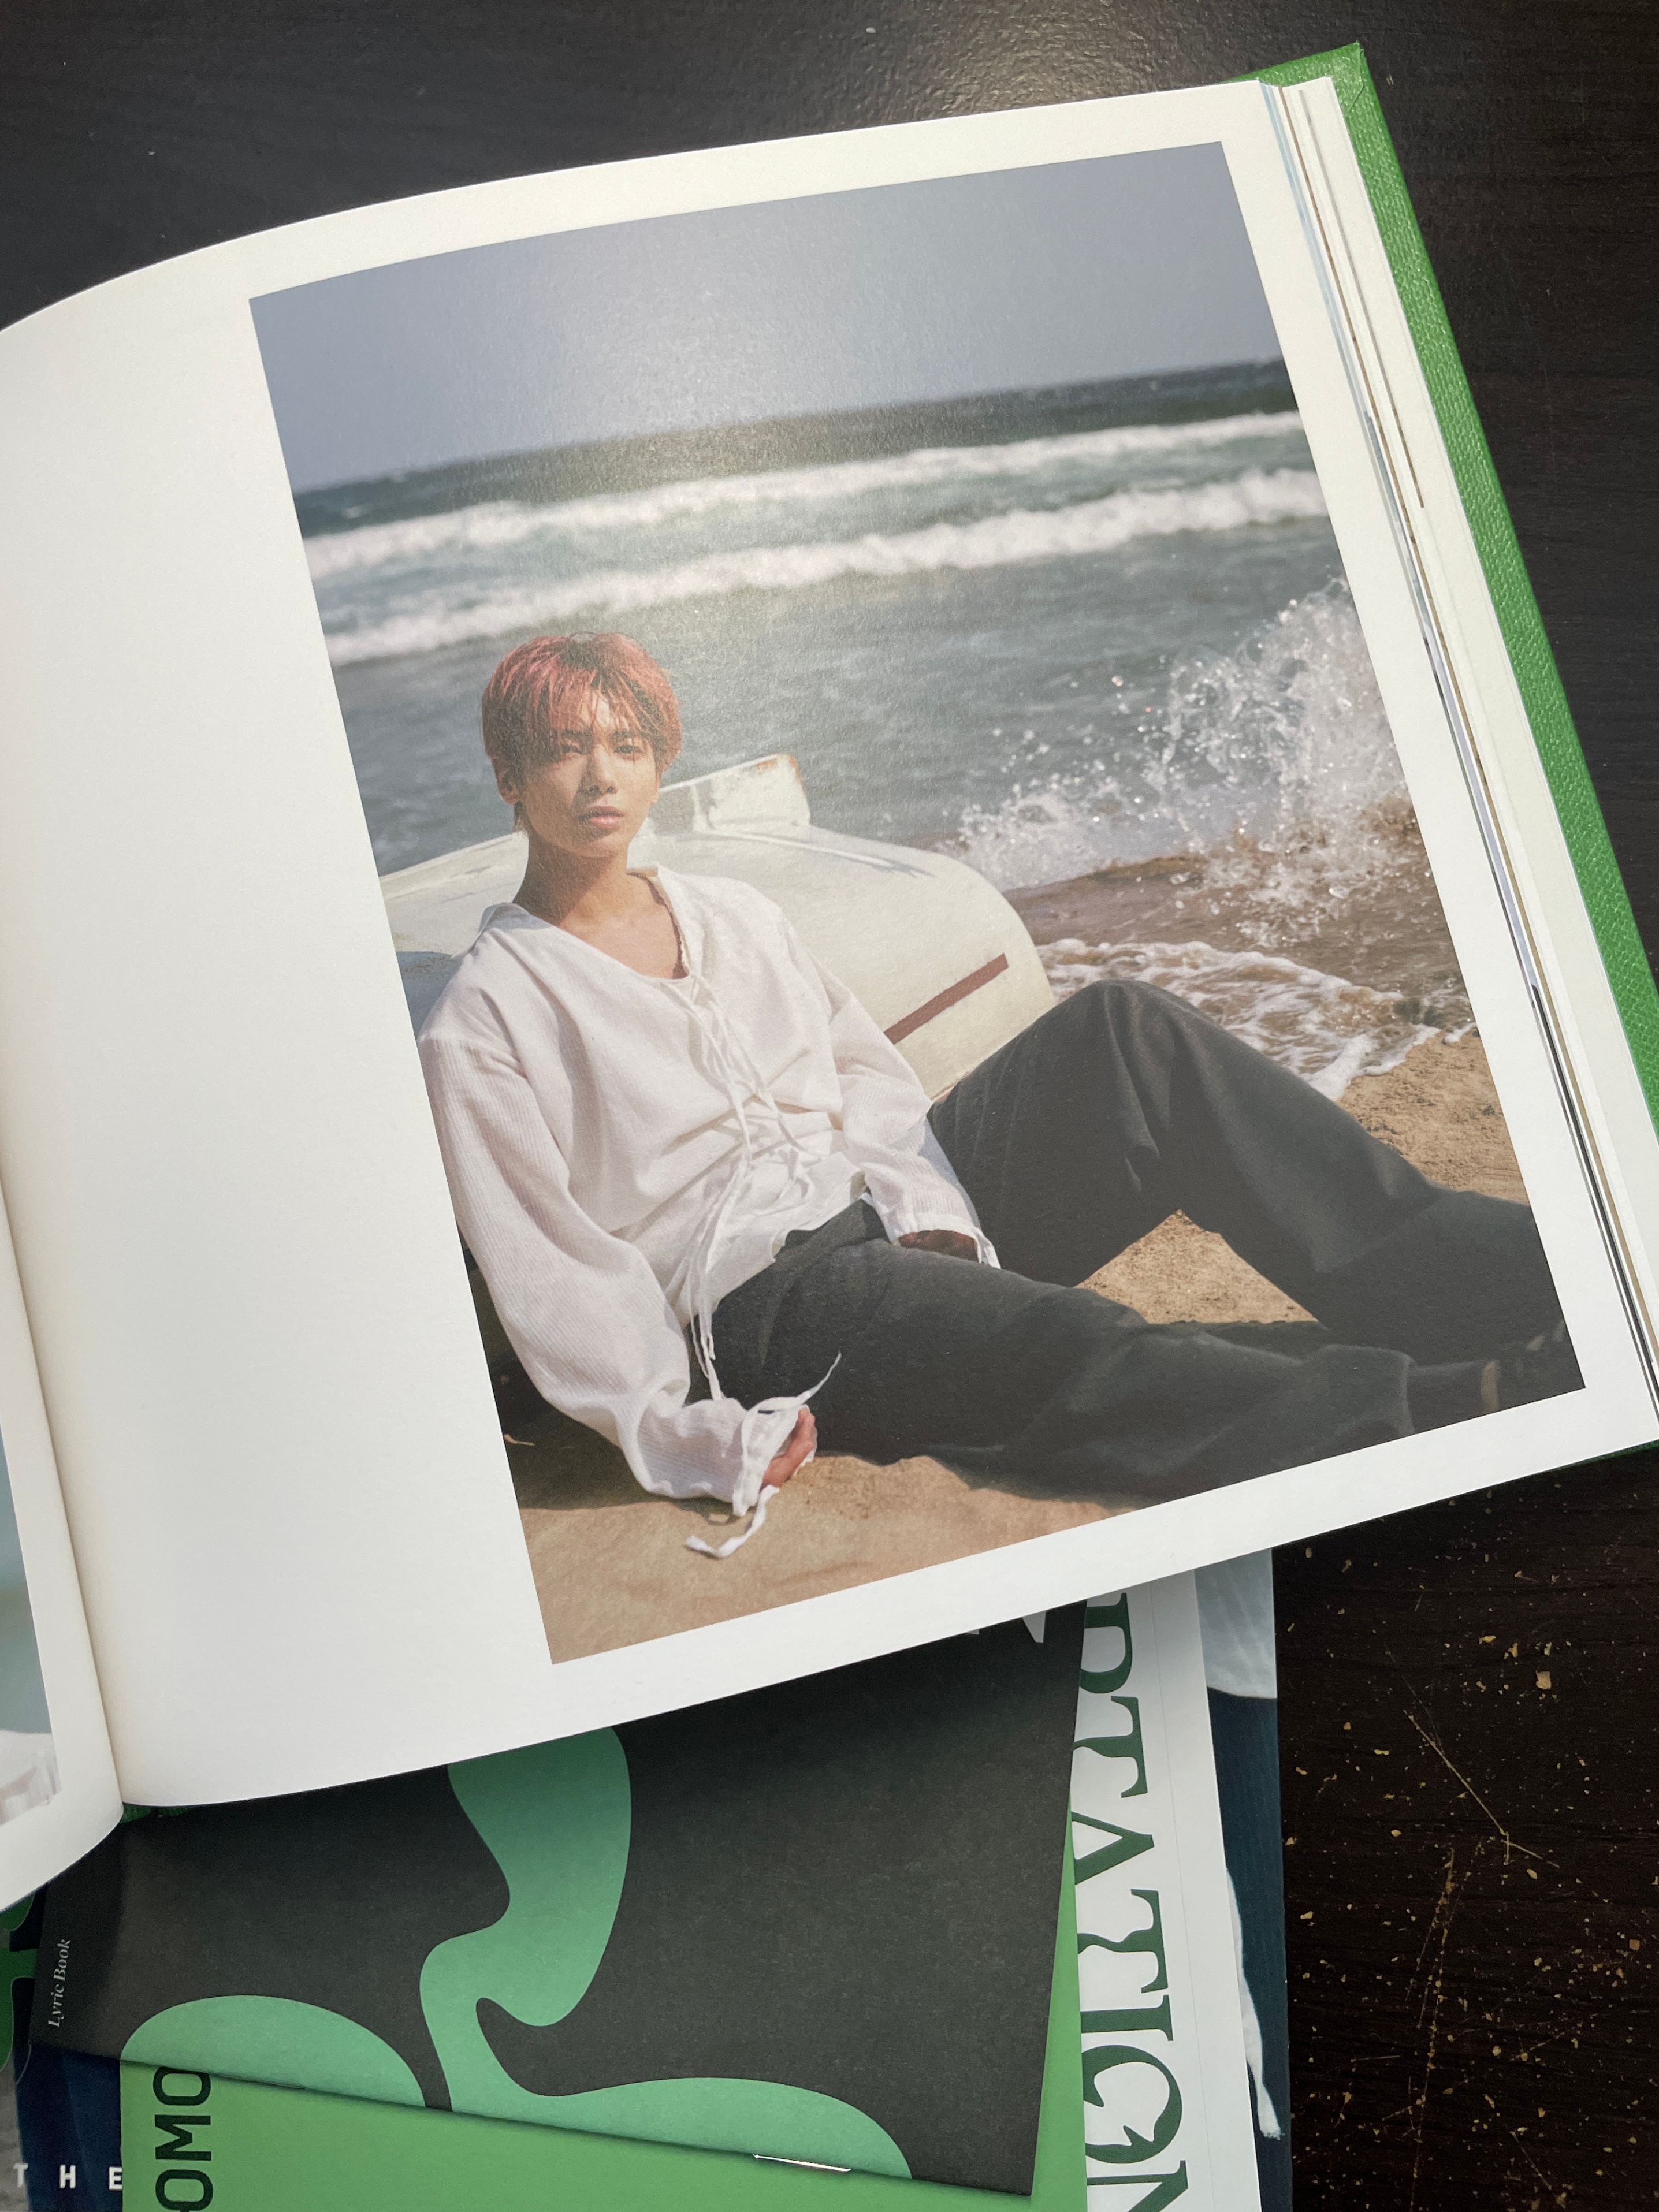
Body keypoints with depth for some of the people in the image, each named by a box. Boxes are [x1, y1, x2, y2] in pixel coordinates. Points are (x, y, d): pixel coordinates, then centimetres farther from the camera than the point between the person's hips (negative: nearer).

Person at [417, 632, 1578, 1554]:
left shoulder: (734, 915, 20)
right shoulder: (481, 1027, 1)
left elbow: (870, 1076, 14)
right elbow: (551, 1275, -7)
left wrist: (925, 1216, -8)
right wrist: (688, 1436, -22)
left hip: (896, 1211, 6)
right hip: (767, 1304, -6)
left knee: (1124, 1030, -19)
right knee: (1069, 1347, -37)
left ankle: (1487, 1273, -26)